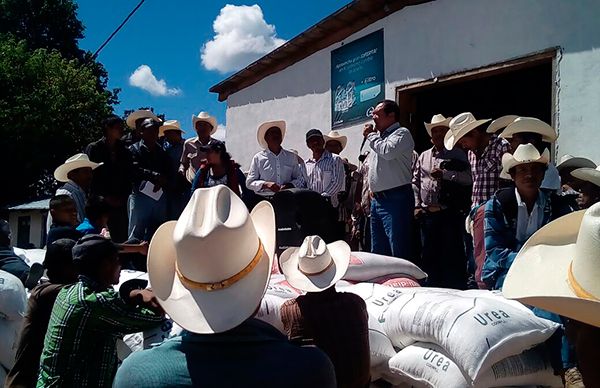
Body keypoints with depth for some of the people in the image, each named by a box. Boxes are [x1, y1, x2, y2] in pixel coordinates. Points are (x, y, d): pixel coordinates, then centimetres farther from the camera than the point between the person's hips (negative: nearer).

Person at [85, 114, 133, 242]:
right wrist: (105, 197, -7)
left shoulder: (125, 151, 15)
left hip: (119, 204, 3)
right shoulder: (93, 148, 5)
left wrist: (122, 198, -1)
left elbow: (128, 177, 13)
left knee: (121, 239, -1)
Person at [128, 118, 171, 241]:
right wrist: (156, 176, -19)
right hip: (140, 195, -5)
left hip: (159, 196, 5)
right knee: (136, 234, -5)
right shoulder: (135, 149, 4)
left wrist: (161, 183, -9)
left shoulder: (162, 152, 19)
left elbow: (167, 174, 12)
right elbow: (135, 170, -12)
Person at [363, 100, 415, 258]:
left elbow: (388, 152, -24)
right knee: (378, 251, 15)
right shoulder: (378, 137, 20)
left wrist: (370, 136, -8)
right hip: (377, 199, 9)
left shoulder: (402, 133, -5)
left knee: (399, 252, -8)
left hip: (396, 198, -9)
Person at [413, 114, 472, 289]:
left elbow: (467, 178, -10)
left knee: (452, 254, -2)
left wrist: (444, 174, -16)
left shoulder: (458, 155, 3)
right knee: (428, 255, 11)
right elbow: (415, 182, 16)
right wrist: (417, 206, 6)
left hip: (450, 213, -5)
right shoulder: (424, 156, 17)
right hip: (427, 214, 5)